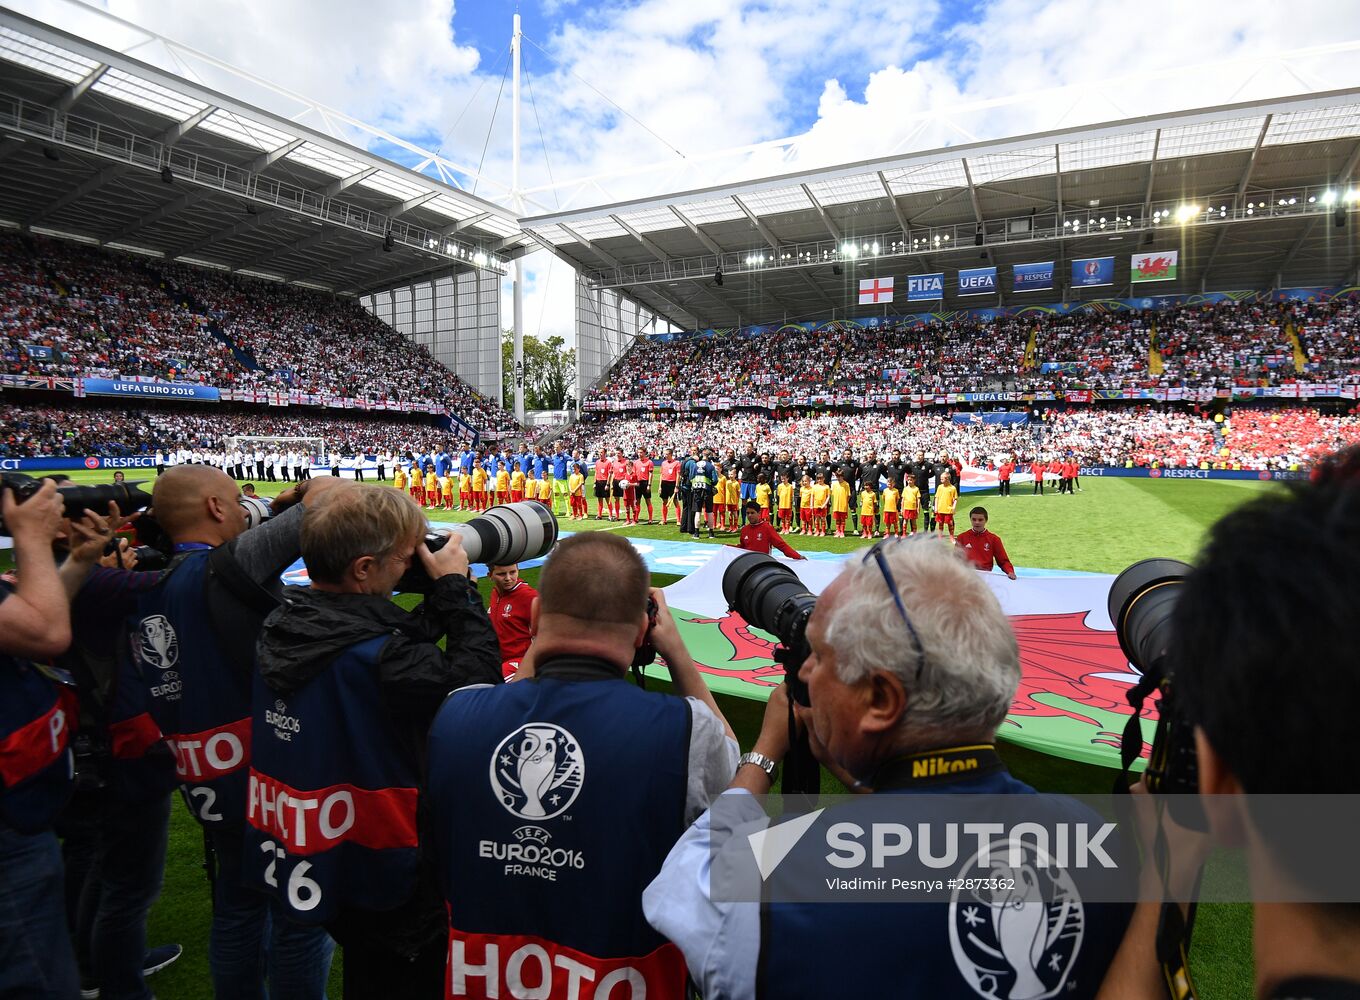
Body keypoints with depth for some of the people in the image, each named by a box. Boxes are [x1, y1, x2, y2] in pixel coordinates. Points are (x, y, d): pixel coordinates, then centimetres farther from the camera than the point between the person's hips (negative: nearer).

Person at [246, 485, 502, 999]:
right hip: (381, 880, -8)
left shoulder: (280, 626, -5)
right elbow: (478, 683, -25)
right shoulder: (372, 657, -32)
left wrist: (442, 598, -4)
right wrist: (457, 589, -18)